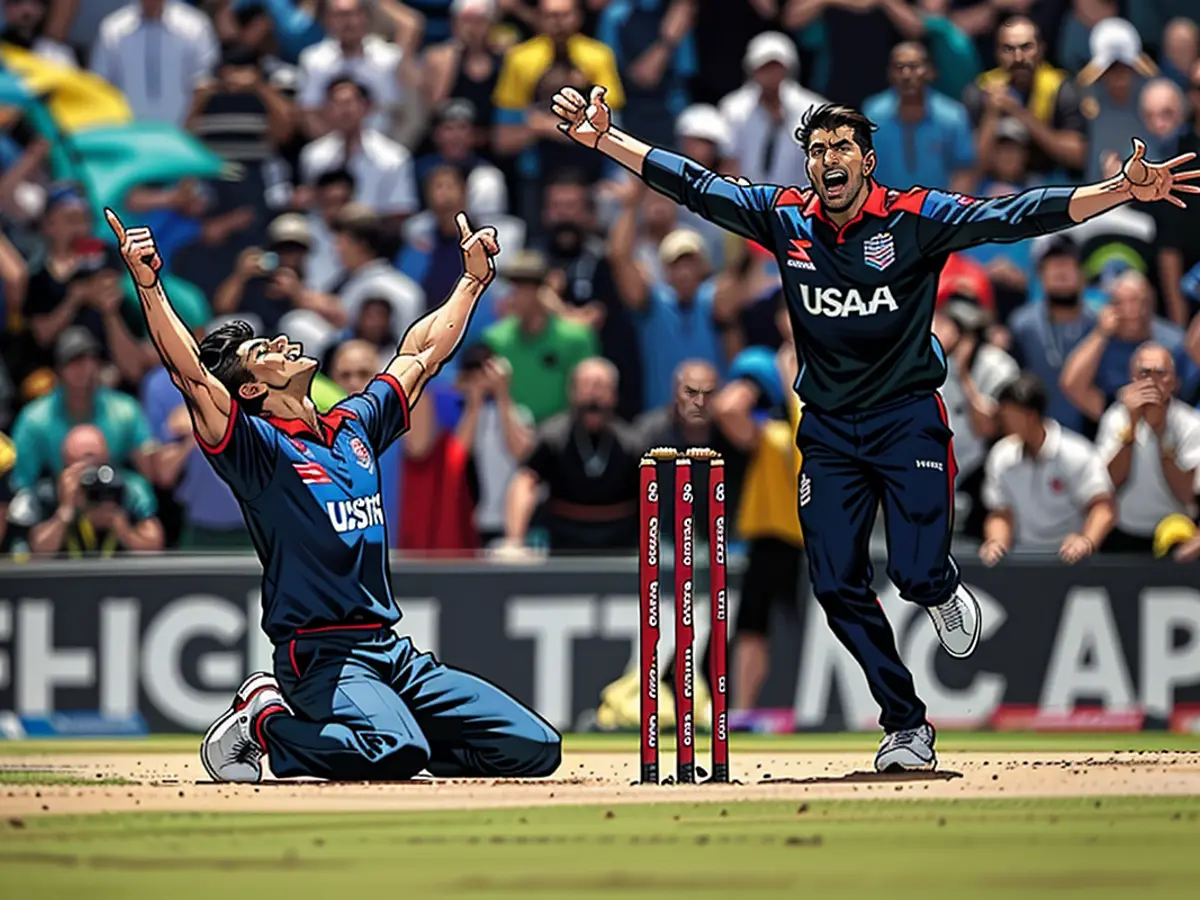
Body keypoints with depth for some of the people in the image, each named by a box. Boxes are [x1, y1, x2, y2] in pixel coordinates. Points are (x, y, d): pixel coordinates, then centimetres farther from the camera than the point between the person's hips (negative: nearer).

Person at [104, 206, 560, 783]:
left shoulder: (355, 428, 19)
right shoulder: (255, 444, -1)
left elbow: (423, 355, 33)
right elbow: (190, 373, -17)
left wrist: (473, 279, 35)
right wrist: (148, 284, -29)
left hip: (394, 650, 7)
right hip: (319, 656, -7)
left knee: (535, 750, -4)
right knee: (398, 753, -35)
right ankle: (265, 722, -5)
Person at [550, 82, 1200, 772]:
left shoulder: (916, 218, -9)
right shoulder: (784, 217, 1)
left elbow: (1013, 218, -18)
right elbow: (694, 185, 4)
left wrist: (1125, 191, -29)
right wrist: (604, 138, -2)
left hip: (908, 421, -3)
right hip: (828, 429, 4)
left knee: (916, 572, -15)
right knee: (837, 585, -2)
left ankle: (945, 590, 25)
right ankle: (908, 728, 11)